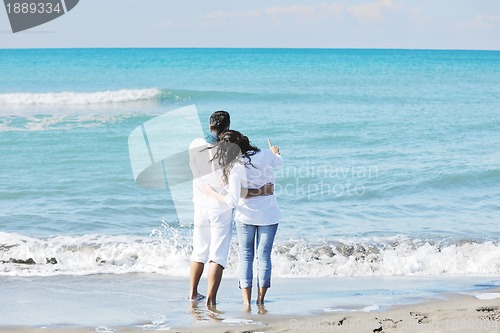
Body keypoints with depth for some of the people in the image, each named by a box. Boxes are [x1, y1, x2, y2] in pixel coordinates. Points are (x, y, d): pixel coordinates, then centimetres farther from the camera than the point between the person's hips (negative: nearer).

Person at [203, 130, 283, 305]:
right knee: (264, 256, 9)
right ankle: (261, 299, 12)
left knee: (245, 257, 10)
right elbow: (279, 162, 16)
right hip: (269, 215, 2)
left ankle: (247, 300, 6)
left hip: (246, 216, -2)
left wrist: (213, 193, -4)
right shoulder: (265, 155, -9)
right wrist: (276, 153, 39)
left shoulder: (235, 169, -18)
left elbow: (232, 201, -19)